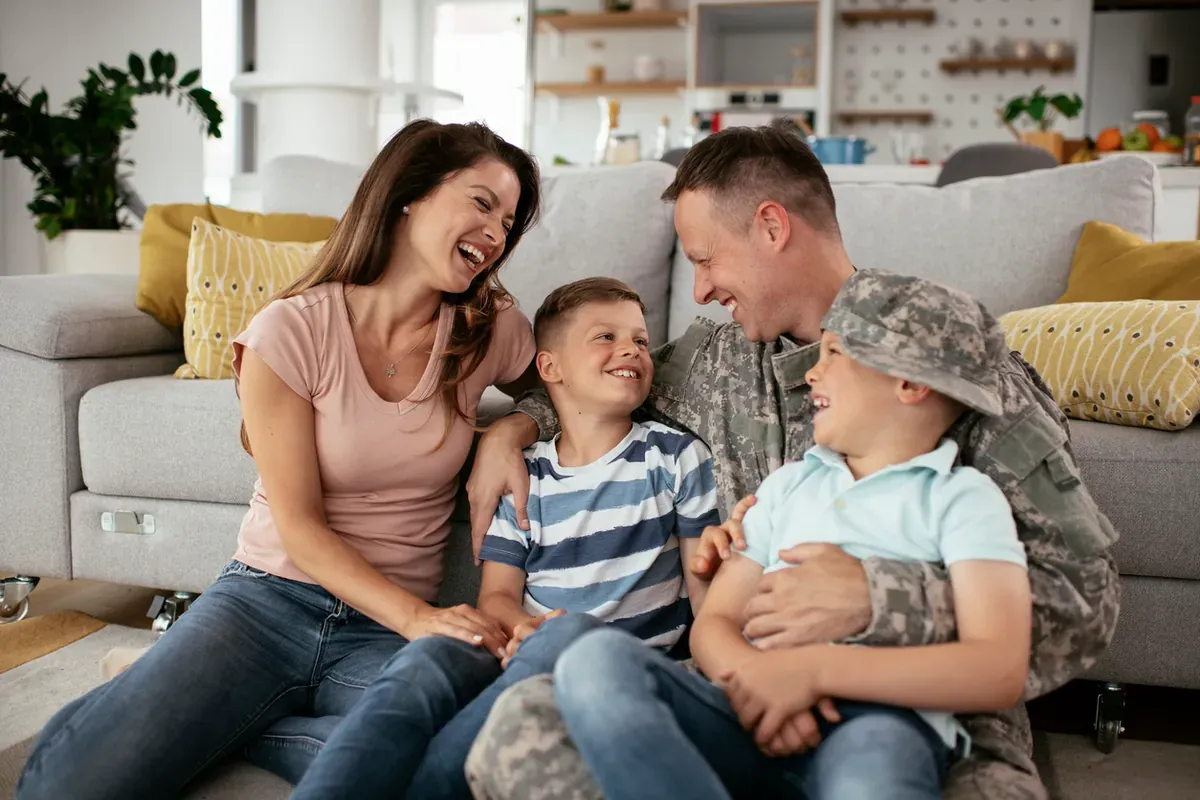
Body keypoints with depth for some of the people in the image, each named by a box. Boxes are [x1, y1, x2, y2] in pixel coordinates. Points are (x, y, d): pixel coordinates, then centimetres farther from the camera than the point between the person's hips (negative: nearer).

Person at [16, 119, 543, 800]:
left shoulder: (492, 330, 1)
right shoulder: (292, 329, -8)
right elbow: (300, 527, -9)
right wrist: (419, 619, -21)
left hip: (386, 631, 4)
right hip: (269, 597, -3)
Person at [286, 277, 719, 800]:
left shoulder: (676, 457, 10)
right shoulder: (524, 477, 15)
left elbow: (708, 585, 8)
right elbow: (497, 594, 10)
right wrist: (524, 629, -15)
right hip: (525, 658, 2)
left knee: (573, 630, -37)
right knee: (425, 658, -32)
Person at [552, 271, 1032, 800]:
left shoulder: (963, 497, 10)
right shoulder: (788, 484, 25)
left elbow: (999, 672, -5)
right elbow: (714, 622, 16)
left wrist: (815, 668, -15)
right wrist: (752, 680, -9)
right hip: (755, 722, 6)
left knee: (869, 755, -42)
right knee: (598, 659, -24)